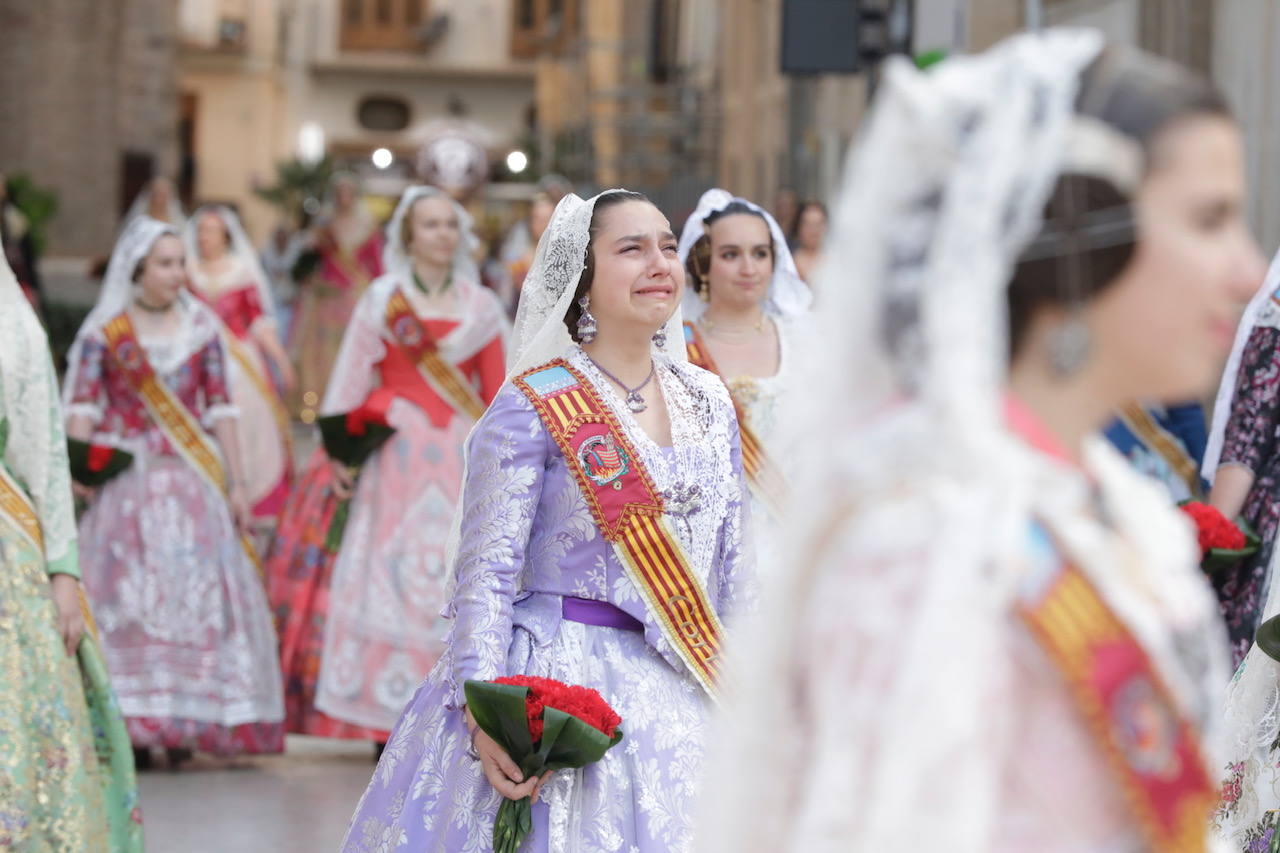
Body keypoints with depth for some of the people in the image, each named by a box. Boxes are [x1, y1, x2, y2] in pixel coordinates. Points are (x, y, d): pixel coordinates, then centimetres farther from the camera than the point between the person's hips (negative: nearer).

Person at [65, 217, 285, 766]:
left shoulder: (200, 325, 9)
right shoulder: (104, 332, 1)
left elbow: (220, 410, 10)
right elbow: (79, 409, -3)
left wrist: (236, 484, 7)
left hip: (192, 479, 3)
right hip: (125, 479, -3)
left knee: (196, 595, -2)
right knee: (127, 597, -6)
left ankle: (185, 723, 4)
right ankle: (133, 725, -4)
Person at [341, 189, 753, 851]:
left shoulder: (710, 404, 10)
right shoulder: (532, 410, -8)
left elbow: (733, 569, 14)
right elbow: (486, 573, -12)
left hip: (683, 695, 5)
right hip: (559, 684, -5)